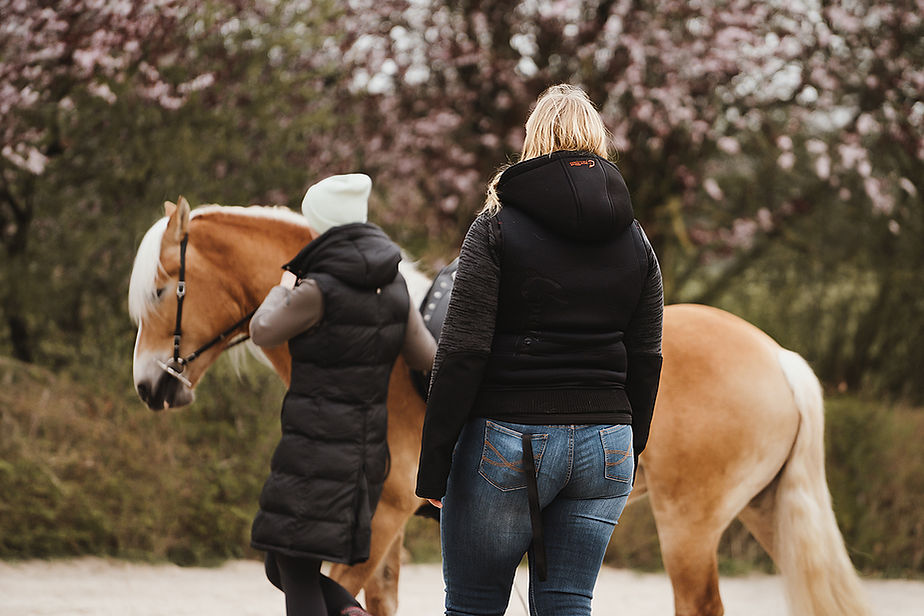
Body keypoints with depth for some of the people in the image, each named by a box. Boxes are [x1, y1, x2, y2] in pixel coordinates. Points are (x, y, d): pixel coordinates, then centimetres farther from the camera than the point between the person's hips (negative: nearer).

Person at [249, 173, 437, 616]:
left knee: (296, 577, -3)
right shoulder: (394, 288, 6)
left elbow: (263, 332, -4)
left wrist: (281, 292, 15)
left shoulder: (319, 291, -15)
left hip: (315, 454, -8)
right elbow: (426, 359, 14)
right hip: (368, 453, 8)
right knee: (282, 566, 17)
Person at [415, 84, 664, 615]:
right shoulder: (635, 239, 9)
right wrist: (629, 452, 20)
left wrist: (434, 462, -7)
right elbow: (646, 360, 10)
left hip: (508, 441, -4)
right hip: (604, 445, 4)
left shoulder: (497, 227, -5)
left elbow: (463, 352, -10)